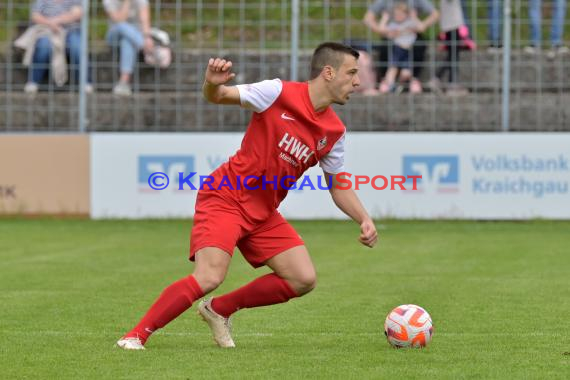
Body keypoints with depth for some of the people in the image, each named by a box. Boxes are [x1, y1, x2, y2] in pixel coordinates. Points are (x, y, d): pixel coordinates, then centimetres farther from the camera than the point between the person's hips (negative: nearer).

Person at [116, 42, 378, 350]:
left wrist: (364, 219, -1)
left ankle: (220, 310, 14)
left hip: (263, 214, 7)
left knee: (303, 280, -2)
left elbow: (339, 187, 14)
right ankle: (135, 335, -11)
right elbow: (218, 97, -13)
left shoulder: (334, 132, 4)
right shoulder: (279, 93, -14)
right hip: (225, 199, -7)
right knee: (209, 278, -24)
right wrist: (212, 84, -37)